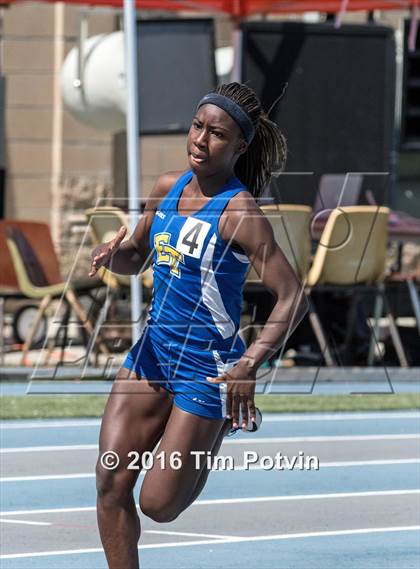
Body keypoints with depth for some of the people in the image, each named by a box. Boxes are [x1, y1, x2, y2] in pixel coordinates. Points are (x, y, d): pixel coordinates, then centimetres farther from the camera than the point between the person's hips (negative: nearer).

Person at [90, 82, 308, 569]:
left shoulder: (238, 211, -18)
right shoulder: (167, 187, 2)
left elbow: (292, 297, -20)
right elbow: (135, 258, 17)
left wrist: (248, 365, -30)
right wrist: (111, 252, -7)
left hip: (206, 365, -6)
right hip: (152, 351, 6)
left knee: (158, 505, 1)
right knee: (111, 480, -5)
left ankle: (219, 433, 30)